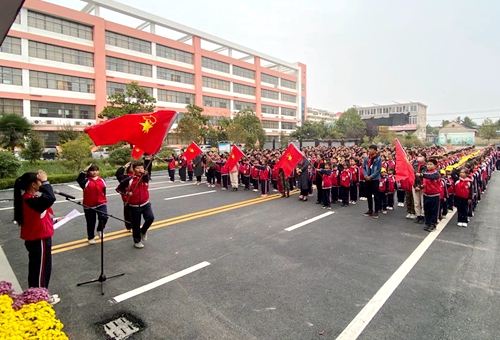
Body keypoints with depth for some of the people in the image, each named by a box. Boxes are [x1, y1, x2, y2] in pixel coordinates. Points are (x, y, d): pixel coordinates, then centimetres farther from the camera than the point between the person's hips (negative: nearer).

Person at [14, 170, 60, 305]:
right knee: (42, 268, 6)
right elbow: (50, 199, -47)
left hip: (35, 238, 10)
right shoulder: (30, 200, -27)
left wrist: (53, 220, 15)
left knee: (36, 267, 21)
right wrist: (45, 182, -35)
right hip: (39, 239, -10)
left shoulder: (29, 197, 5)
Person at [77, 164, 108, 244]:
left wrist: (104, 200, 11)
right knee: (91, 222, 10)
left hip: (101, 203, 2)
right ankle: (91, 237, 29)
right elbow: (79, 180, -31)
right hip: (89, 205, -2)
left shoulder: (101, 180, 4)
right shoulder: (86, 181, -8)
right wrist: (84, 171, -34)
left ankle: (100, 230, 12)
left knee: (104, 217, -19)